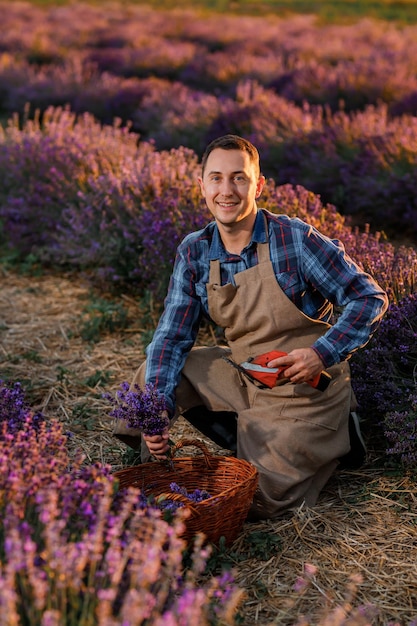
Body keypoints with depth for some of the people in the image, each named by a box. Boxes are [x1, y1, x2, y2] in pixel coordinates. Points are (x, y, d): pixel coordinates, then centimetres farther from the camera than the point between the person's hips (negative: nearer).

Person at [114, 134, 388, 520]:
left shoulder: (296, 240, -19)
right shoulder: (194, 252, -5)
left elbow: (370, 298, -13)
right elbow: (173, 336, -4)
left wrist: (323, 353, -26)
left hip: (304, 389, -5)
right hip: (243, 377, 6)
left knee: (255, 503, -9)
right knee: (154, 376, -4)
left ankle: (328, 444, 18)